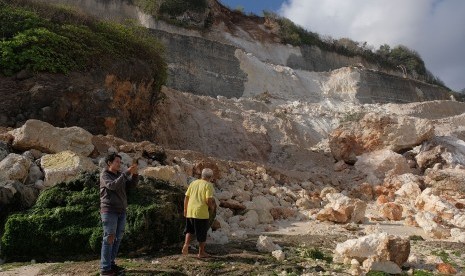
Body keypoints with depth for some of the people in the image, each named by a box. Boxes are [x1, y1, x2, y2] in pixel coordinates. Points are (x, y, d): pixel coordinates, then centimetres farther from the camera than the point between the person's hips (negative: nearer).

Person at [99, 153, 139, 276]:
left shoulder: (120, 175, 13)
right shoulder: (104, 175, -5)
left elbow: (132, 184, 5)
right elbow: (113, 185, -23)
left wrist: (134, 174, -13)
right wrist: (127, 172, -26)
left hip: (121, 211, 7)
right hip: (109, 211, -6)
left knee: (117, 238, 9)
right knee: (109, 239, -5)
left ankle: (111, 263, 18)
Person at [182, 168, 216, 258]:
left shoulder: (193, 183, 9)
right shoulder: (208, 185, -7)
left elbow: (186, 197, 9)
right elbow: (209, 200, -17)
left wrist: (185, 210, 17)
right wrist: (212, 207, 2)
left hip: (190, 211, 5)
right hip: (201, 212, -5)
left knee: (189, 229, 23)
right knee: (202, 233, 9)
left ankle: (186, 244, 4)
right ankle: (201, 252, 18)